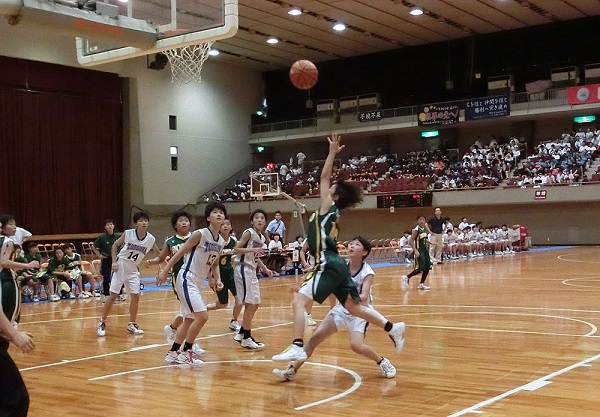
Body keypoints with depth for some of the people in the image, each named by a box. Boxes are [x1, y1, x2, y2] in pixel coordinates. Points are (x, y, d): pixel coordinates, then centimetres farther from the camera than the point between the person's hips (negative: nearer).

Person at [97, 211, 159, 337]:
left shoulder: (151, 239, -7)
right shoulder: (128, 233, -13)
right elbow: (115, 245, -1)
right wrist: (114, 261, -11)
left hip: (133, 270, 3)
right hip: (120, 266, -3)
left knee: (135, 296, 1)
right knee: (113, 295, -5)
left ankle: (132, 324, 17)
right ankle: (102, 323, 8)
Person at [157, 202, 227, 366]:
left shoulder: (221, 242, 6)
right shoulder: (200, 234, -16)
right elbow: (180, 253, -12)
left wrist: (217, 279, 1)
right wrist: (165, 271, -11)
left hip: (199, 282, 9)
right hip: (187, 279, -9)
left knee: (189, 320, 15)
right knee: (202, 316, -16)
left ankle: (172, 353, 29)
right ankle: (186, 352, -1)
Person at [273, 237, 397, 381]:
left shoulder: (367, 272, -18)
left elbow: (364, 296, -30)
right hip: (341, 308, 4)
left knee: (356, 345, -24)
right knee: (316, 337, -5)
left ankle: (383, 362, 4)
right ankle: (291, 370, 2)